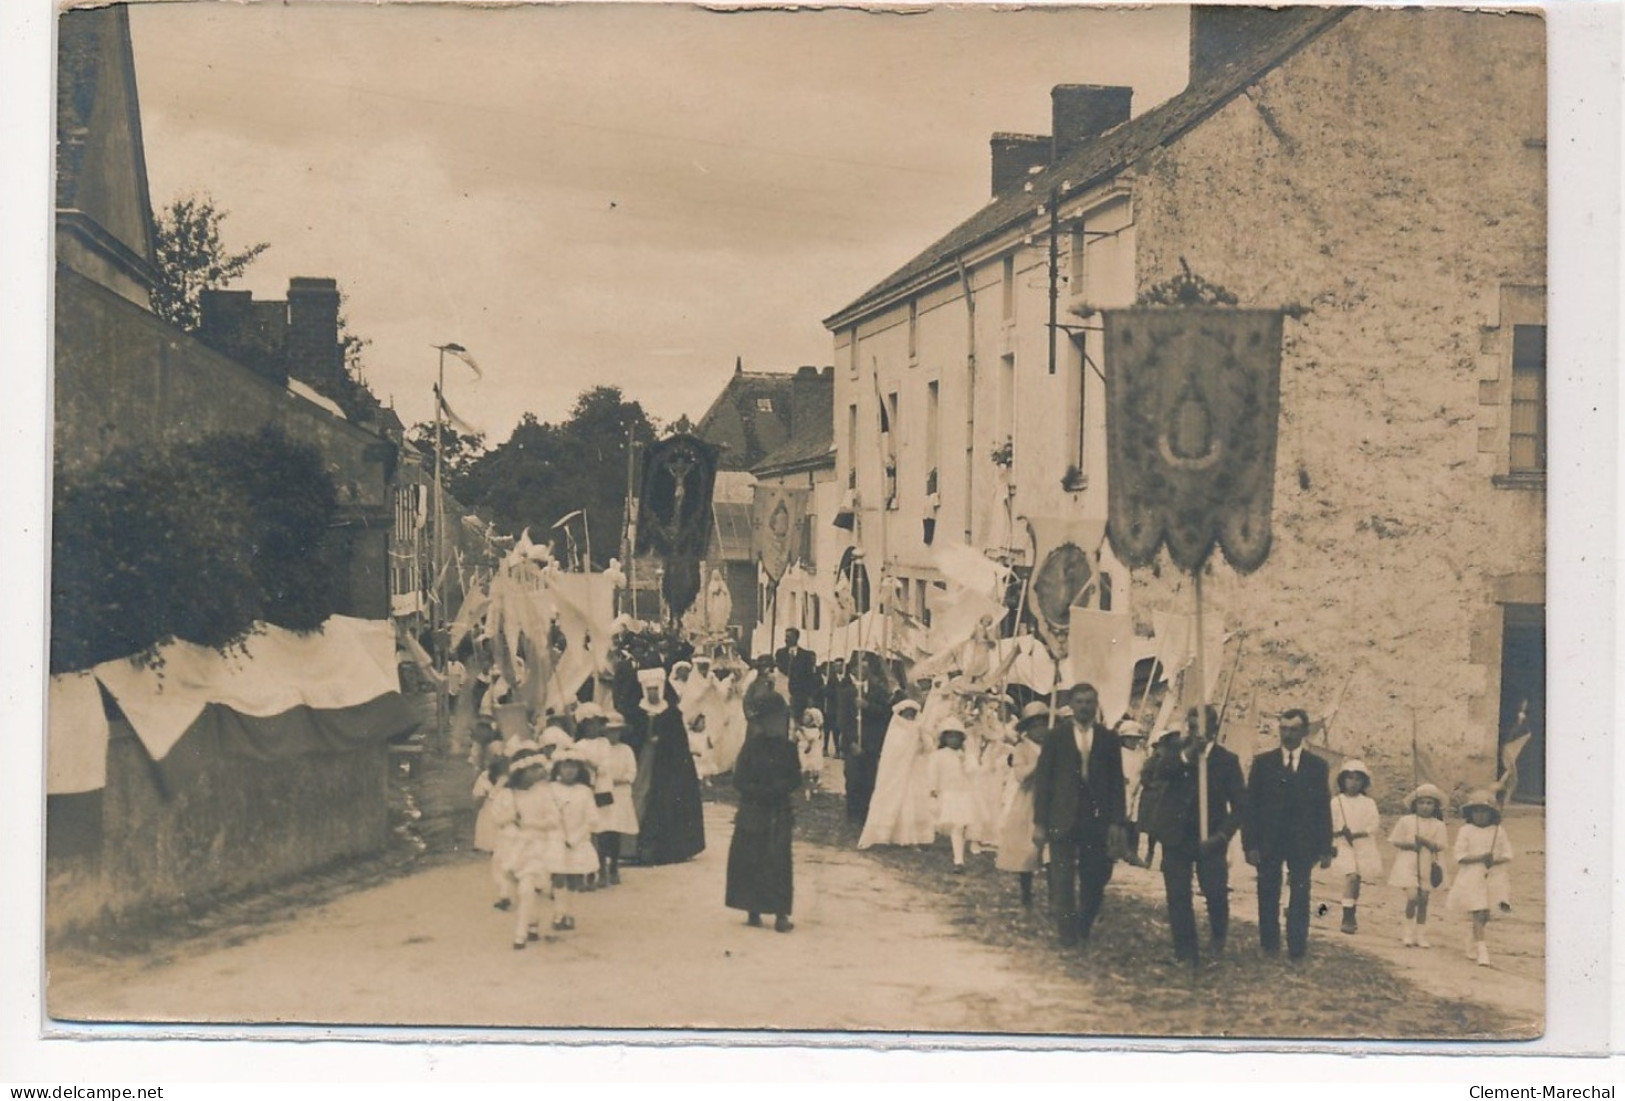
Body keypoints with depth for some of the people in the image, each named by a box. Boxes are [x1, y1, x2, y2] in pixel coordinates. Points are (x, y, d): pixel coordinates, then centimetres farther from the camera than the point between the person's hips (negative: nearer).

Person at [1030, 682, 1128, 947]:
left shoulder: (1108, 739, 7)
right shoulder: (1056, 736, 4)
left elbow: (1116, 783, 6)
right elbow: (1042, 779, 2)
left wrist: (1116, 822, -3)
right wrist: (1039, 822, -4)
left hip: (1097, 819, 1)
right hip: (1063, 820, -1)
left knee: (1094, 880, 2)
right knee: (1063, 880, -4)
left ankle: (1084, 929, 20)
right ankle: (1067, 935, 4)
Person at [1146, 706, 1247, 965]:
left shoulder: (1227, 760, 1)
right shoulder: (1177, 752, 6)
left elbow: (1239, 804, 0)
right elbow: (1161, 772, -15)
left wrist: (1222, 835, -13)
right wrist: (1187, 754, -29)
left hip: (1209, 839, -1)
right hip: (1176, 836, 1)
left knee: (1216, 894, -4)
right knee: (1178, 897, -1)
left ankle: (1219, 942, 24)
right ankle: (1186, 954, 8)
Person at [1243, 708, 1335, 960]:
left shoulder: (1317, 766, 6)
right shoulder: (1263, 762, 4)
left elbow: (1323, 809, 6)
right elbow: (1250, 805, 1)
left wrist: (1325, 849, 1)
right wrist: (1250, 843, -6)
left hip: (1302, 842, 0)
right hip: (1268, 842, 0)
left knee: (1300, 897, 0)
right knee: (1268, 896, 4)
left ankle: (1297, 948, 6)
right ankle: (1269, 946, 13)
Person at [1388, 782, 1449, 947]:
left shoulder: (1438, 825, 3)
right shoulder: (1406, 821, 0)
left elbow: (1439, 846, -5)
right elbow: (1395, 841, 2)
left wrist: (1425, 841, -21)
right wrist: (1409, 844, -15)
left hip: (1427, 866, 2)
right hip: (1408, 863, -2)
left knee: (1423, 900, 5)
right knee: (1412, 896, -16)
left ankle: (1420, 935, 19)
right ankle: (1408, 931, 2)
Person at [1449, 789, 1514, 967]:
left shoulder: (1499, 832, 5)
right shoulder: (1465, 831, -2)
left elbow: (1507, 855, 4)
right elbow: (1460, 856, -7)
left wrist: (1495, 860, -16)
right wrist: (1480, 858, -20)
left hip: (1494, 877, 3)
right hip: (1472, 878, -3)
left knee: (1486, 915, 10)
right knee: (1479, 914, -10)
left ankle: (1473, 942, 33)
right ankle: (1481, 949, -7)